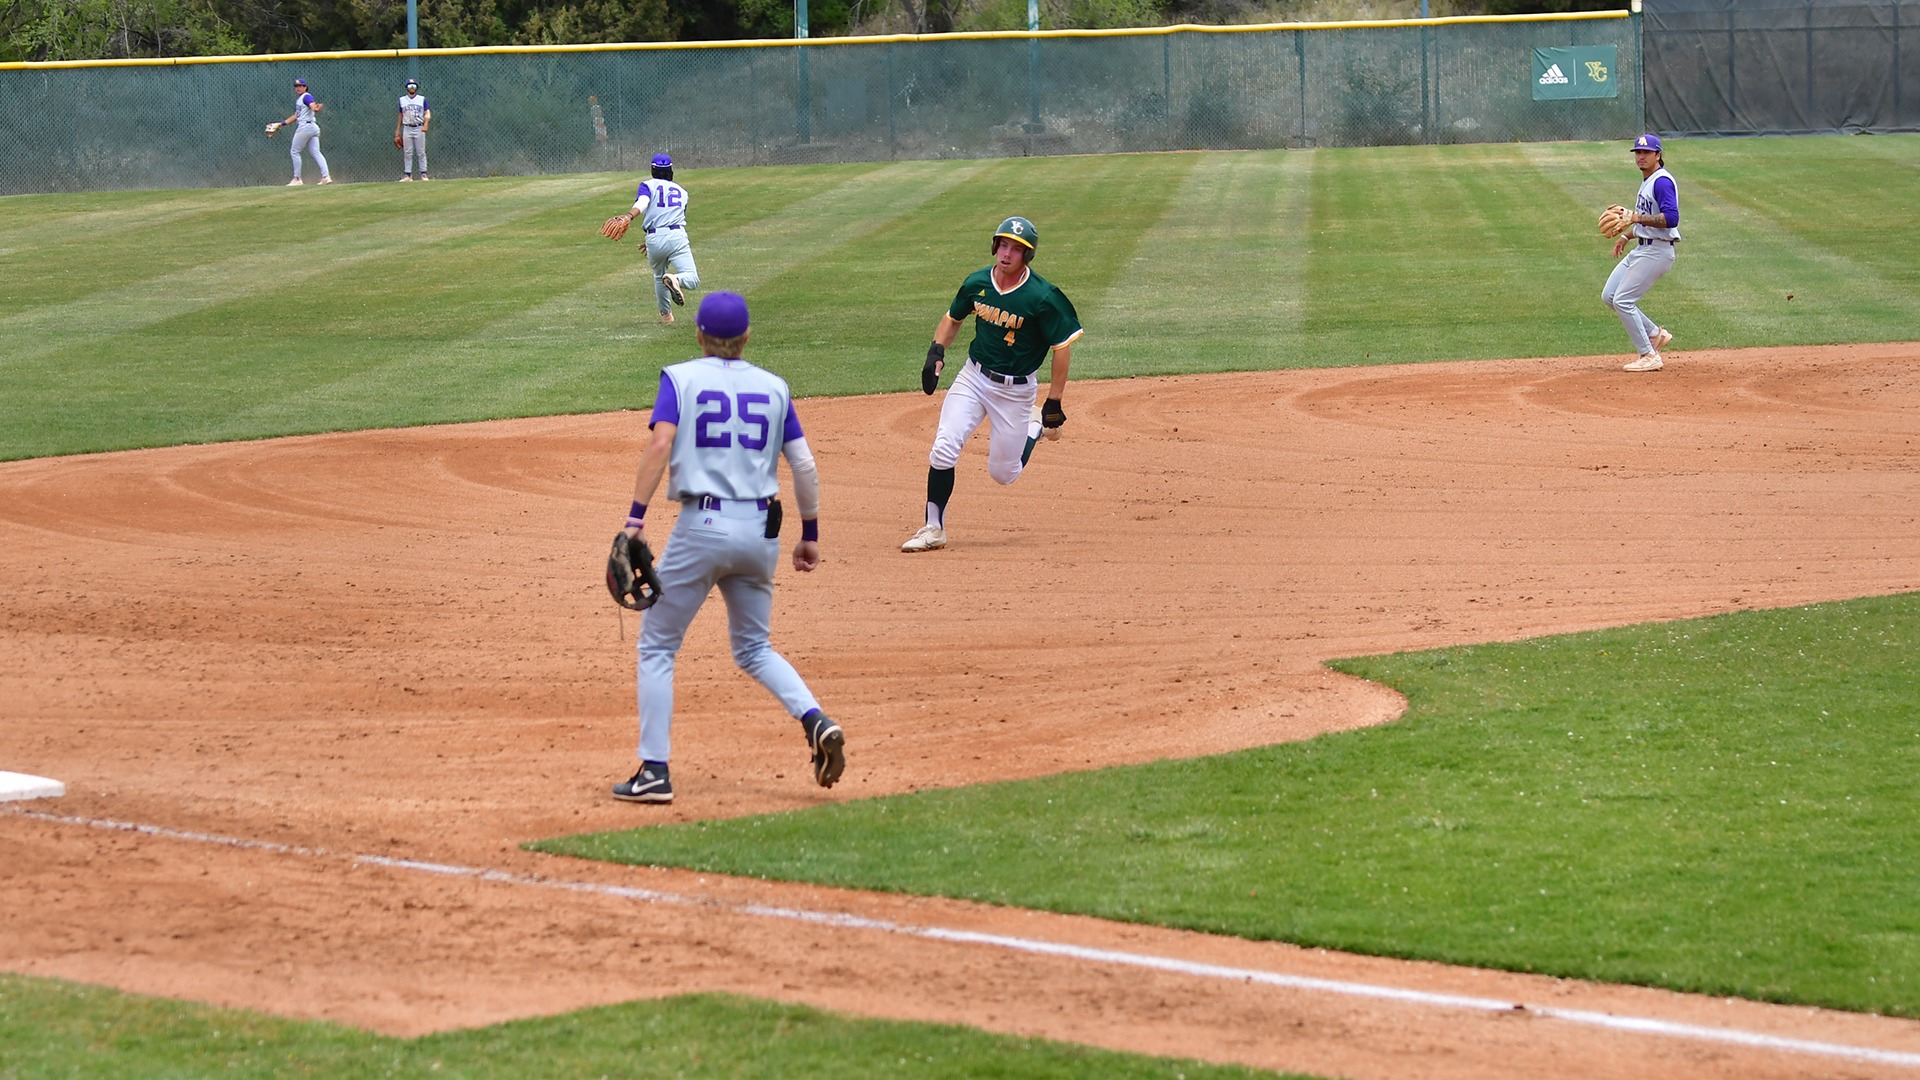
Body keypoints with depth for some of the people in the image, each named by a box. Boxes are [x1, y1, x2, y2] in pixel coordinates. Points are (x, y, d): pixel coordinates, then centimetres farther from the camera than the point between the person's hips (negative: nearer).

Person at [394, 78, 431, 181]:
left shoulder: (422, 99, 5)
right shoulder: (402, 100, 11)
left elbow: (427, 113, -1)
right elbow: (400, 116, 15)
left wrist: (425, 124, -19)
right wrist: (397, 132, 12)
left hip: (419, 129, -2)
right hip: (407, 129, 2)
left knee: (421, 152, -2)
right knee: (407, 153, 0)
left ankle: (424, 174, 1)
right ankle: (407, 175, 1)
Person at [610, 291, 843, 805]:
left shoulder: (680, 378, 2)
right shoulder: (773, 387, 11)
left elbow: (660, 443, -14)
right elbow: (804, 465, 6)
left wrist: (636, 517, -17)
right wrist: (810, 535, 16)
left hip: (702, 526, -4)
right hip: (761, 531, 4)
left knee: (656, 647, 8)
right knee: (754, 648, 20)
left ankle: (654, 771, 2)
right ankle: (816, 721, -5)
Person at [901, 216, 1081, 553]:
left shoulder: (1042, 297, -19)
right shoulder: (977, 282, -5)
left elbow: (1062, 347, -13)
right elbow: (953, 318, 14)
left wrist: (1054, 403, -13)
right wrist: (937, 351, -4)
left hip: (1015, 389, -3)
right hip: (973, 376, 3)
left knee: (1003, 474, 6)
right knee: (944, 449, -15)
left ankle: (1035, 427, 34)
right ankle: (933, 529, -5)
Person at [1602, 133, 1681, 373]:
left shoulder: (1662, 181, -16)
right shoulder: (1647, 181, 16)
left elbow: (1671, 218, -28)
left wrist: (1637, 218, -30)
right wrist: (1627, 236, 19)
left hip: (1657, 251, -11)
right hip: (1641, 249, 11)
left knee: (1623, 300, -13)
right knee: (1609, 296, 10)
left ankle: (1649, 356, -6)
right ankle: (1655, 334, 18)